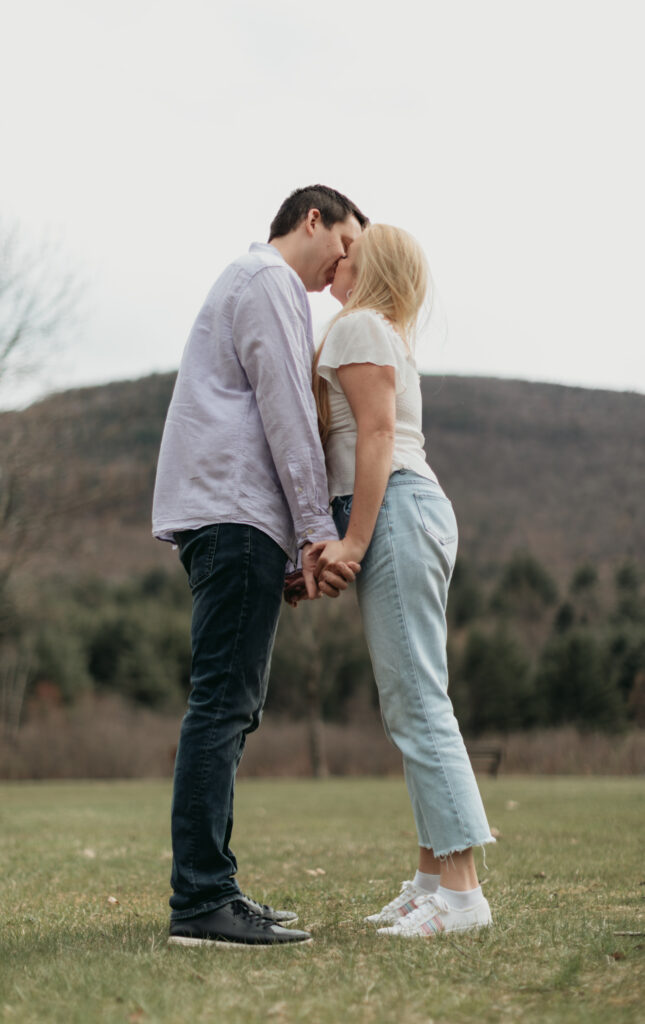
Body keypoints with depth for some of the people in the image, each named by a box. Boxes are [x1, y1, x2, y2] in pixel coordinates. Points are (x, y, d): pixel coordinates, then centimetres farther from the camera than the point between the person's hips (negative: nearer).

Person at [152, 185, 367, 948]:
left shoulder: (250, 283, 31)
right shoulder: (269, 281, -1)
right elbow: (287, 414, -11)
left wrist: (303, 539, 21)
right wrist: (318, 530, -13)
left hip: (222, 517, 11)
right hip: (236, 512, -11)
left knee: (229, 706, 8)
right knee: (223, 702, -15)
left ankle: (211, 889, 9)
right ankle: (199, 902, -17)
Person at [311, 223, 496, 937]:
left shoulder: (359, 326, -3)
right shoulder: (390, 336, 27)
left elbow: (377, 434, -14)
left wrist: (354, 540, -18)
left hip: (395, 507, -10)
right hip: (417, 505, 10)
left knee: (416, 702, -13)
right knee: (412, 704, 8)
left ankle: (461, 890, -14)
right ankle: (433, 878, 10)